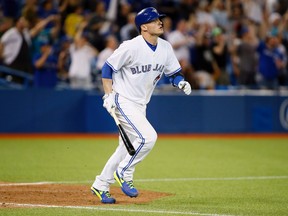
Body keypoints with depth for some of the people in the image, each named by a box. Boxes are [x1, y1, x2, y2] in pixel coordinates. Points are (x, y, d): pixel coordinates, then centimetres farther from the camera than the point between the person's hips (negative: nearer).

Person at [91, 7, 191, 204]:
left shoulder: (166, 48, 1)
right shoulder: (131, 47, -19)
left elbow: (174, 73, 9)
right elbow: (108, 67, -10)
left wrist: (181, 83, -13)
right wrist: (109, 95, -16)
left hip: (140, 105, 8)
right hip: (123, 101, -8)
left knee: (127, 148, 13)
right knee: (148, 137, -21)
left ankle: (101, 185, 25)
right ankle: (123, 174, -3)